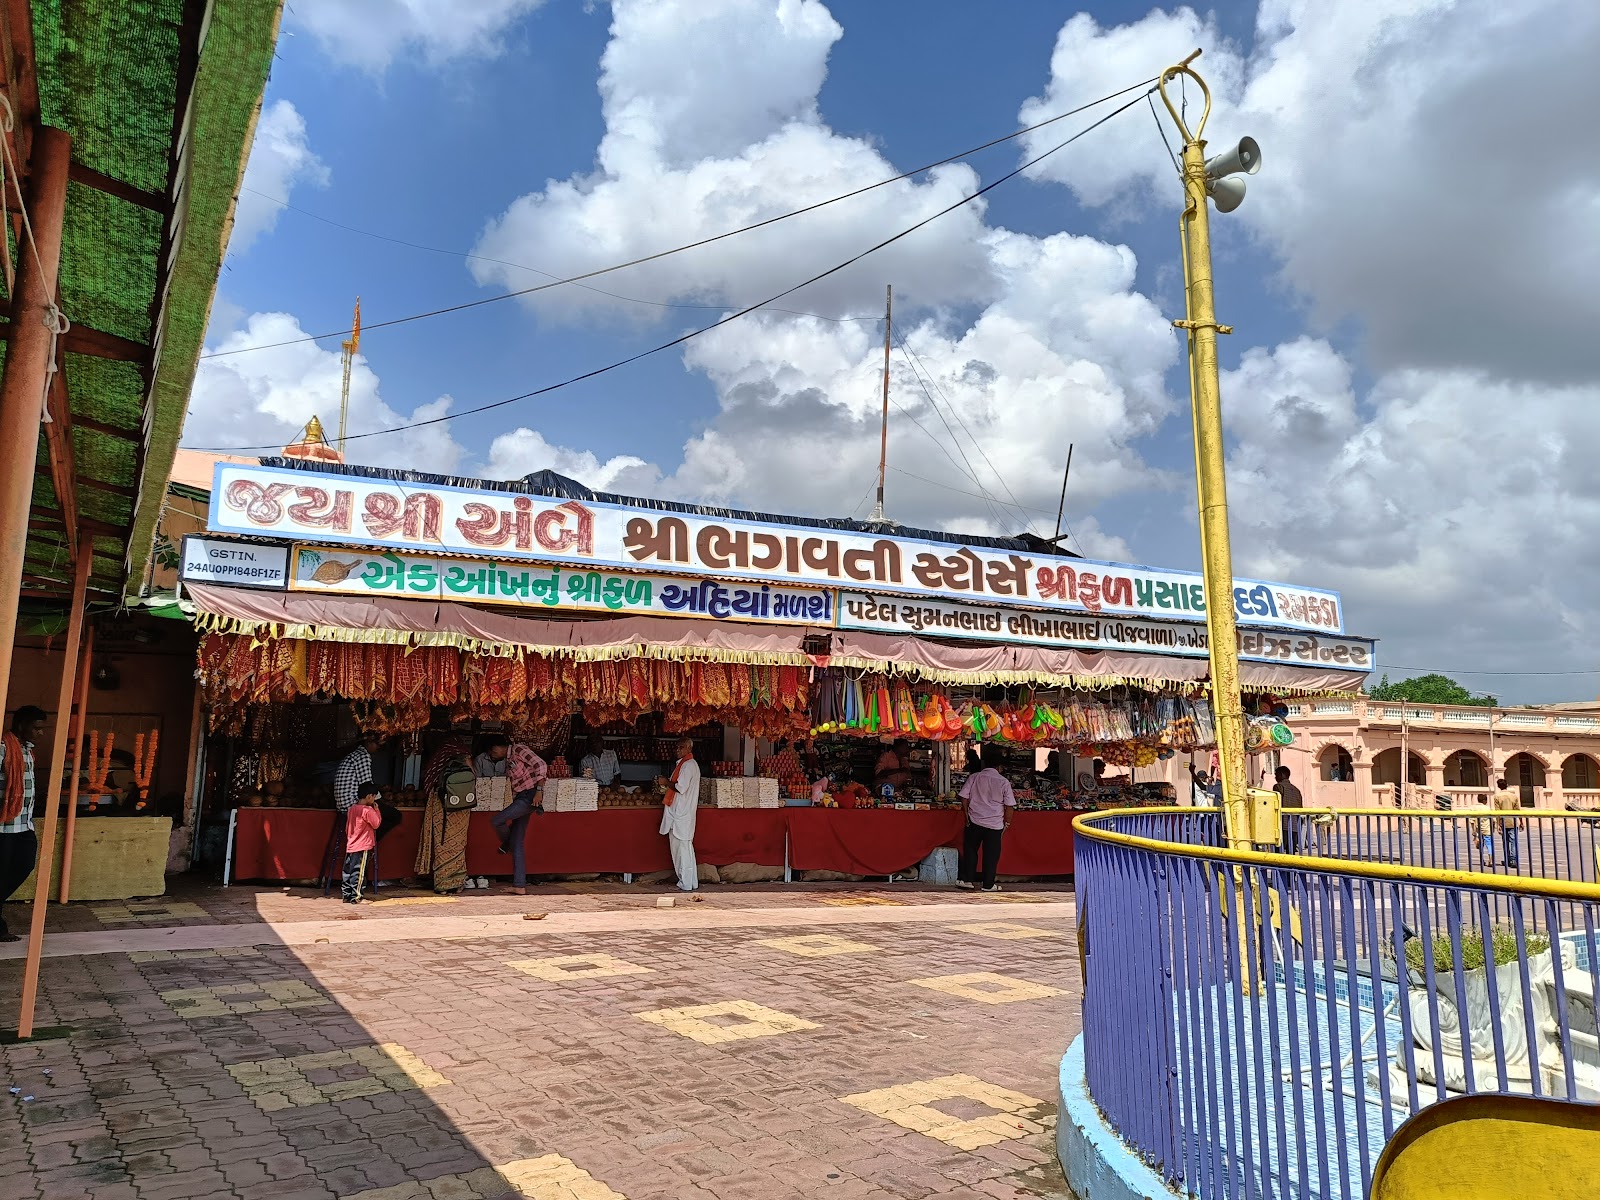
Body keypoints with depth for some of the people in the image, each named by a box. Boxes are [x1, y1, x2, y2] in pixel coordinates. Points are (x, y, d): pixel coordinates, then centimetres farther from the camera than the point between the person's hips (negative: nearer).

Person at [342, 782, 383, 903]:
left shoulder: (351, 808, 8)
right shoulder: (368, 810, -16)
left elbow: (347, 828, 16)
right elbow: (376, 824, -7)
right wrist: (376, 810, -2)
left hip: (350, 846, 7)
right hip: (362, 847, -7)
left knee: (348, 871, 11)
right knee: (358, 872, -2)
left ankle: (346, 895, 16)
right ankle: (355, 897, 2)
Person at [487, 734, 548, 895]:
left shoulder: (518, 749, -5)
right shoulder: (508, 760, 23)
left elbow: (540, 765, -16)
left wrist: (539, 790, -21)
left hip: (529, 796, -10)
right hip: (520, 799, 10)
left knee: (496, 821, -21)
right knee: (517, 843, 3)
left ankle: (506, 844, 10)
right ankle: (520, 886, 3)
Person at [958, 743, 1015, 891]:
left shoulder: (974, 778, -3)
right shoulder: (1003, 782, -7)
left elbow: (964, 797, -2)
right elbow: (1010, 806, -5)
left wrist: (967, 815, 9)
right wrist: (1006, 823, 5)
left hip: (974, 822, 2)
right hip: (994, 824, -2)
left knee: (970, 851, 15)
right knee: (991, 854, 7)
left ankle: (967, 879, 18)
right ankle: (988, 884, 12)